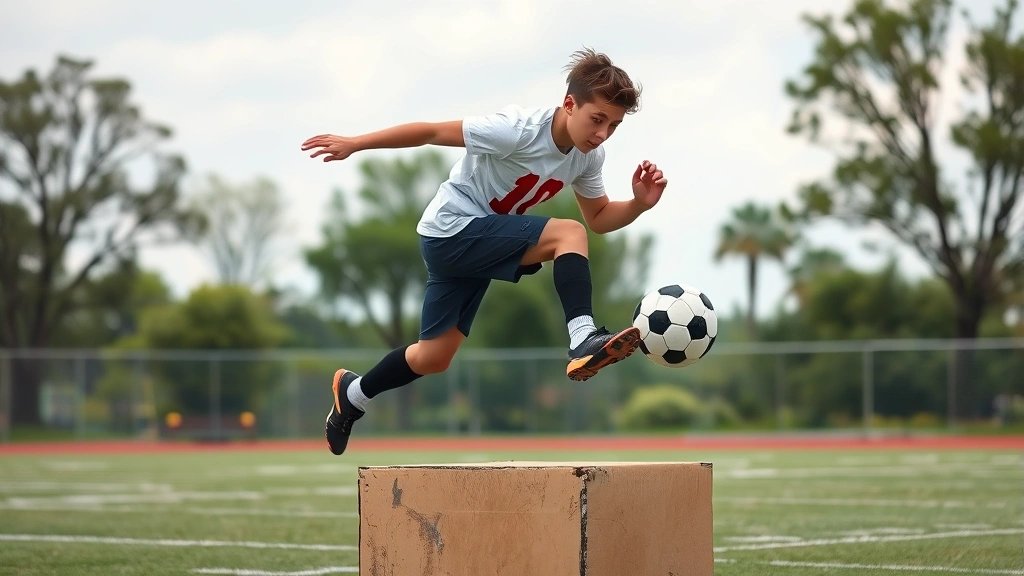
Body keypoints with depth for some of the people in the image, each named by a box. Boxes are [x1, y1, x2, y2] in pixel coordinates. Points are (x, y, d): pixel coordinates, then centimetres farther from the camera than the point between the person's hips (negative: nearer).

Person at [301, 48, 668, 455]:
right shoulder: (519, 130, -26)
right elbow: (431, 132, -20)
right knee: (568, 234, -26)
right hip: (452, 229, -8)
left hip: (484, 243, 8)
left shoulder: (589, 156, -4)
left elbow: (599, 218, 8)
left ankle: (353, 393, 36)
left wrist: (639, 204, -12)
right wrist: (355, 144, -18)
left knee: (434, 357, 14)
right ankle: (583, 341, -35)